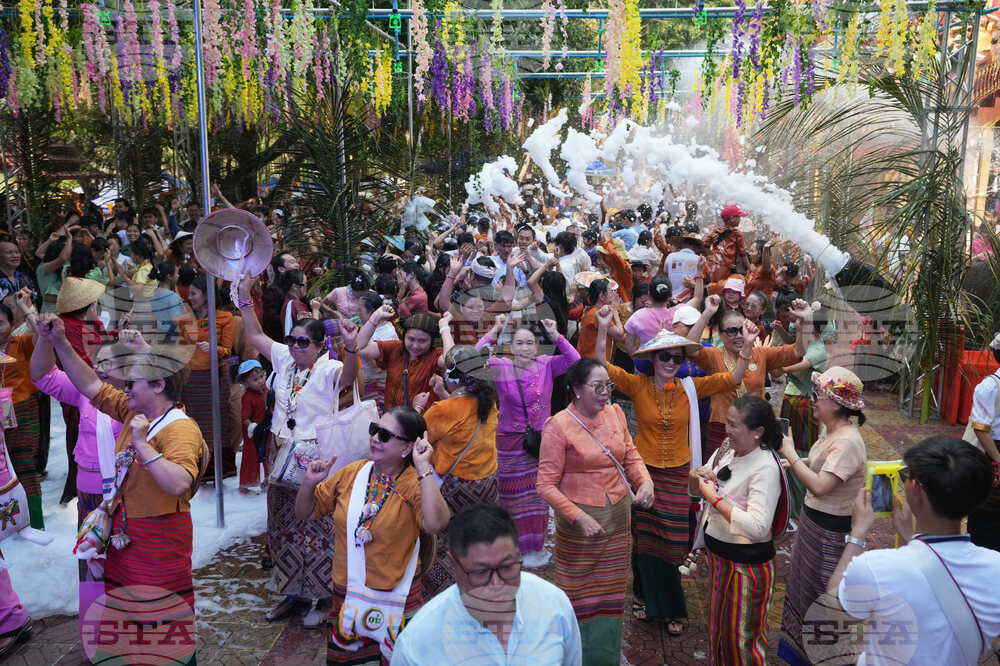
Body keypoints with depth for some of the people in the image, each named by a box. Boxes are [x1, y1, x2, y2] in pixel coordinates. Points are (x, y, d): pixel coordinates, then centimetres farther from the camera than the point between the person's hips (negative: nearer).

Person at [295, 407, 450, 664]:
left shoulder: (416, 483, -16)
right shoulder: (352, 473, -3)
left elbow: (435, 524, -37)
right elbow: (305, 512, 7)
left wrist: (423, 467, -34)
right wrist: (309, 483, -13)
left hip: (395, 599, -4)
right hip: (346, 593, 4)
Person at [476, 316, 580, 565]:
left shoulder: (546, 365, -4)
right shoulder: (500, 367, -7)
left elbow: (575, 360, -15)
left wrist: (556, 335, -22)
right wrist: (493, 332, -23)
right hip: (510, 442, -1)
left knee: (538, 495, 12)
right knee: (511, 494, 8)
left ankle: (535, 545, 30)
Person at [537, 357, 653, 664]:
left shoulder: (615, 413, -2)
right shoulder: (559, 426, -17)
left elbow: (631, 455, 10)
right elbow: (546, 485, -16)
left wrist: (645, 480, -10)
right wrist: (579, 517, -22)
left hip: (618, 515, 5)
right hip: (580, 520, -5)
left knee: (611, 592, 19)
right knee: (581, 594, 12)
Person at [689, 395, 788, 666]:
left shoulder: (765, 468, -24)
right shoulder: (727, 449, -2)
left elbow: (758, 527, -34)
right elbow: (695, 491, 10)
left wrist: (714, 497, -28)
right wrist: (696, 477, -13)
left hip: (746, 563, -8)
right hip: (717, 552, 8)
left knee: (740, 634, 10)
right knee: (718, 625, 24)